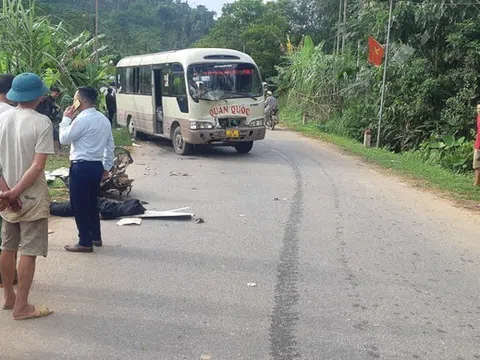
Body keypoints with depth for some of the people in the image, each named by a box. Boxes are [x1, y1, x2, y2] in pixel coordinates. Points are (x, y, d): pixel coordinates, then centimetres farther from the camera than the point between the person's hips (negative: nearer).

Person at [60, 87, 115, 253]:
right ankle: (96, 237, 27)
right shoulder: (103, 119, 11)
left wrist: (66, 119, 2)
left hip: (82, 167, -9)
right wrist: (106, 167, 20)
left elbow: (64, 139, -8)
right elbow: (110, 146, 14)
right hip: (97, 166, 9)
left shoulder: (82, 119, -16)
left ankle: (85, 243, 7)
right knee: (91, 203, 19)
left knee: (79, 205, 1)